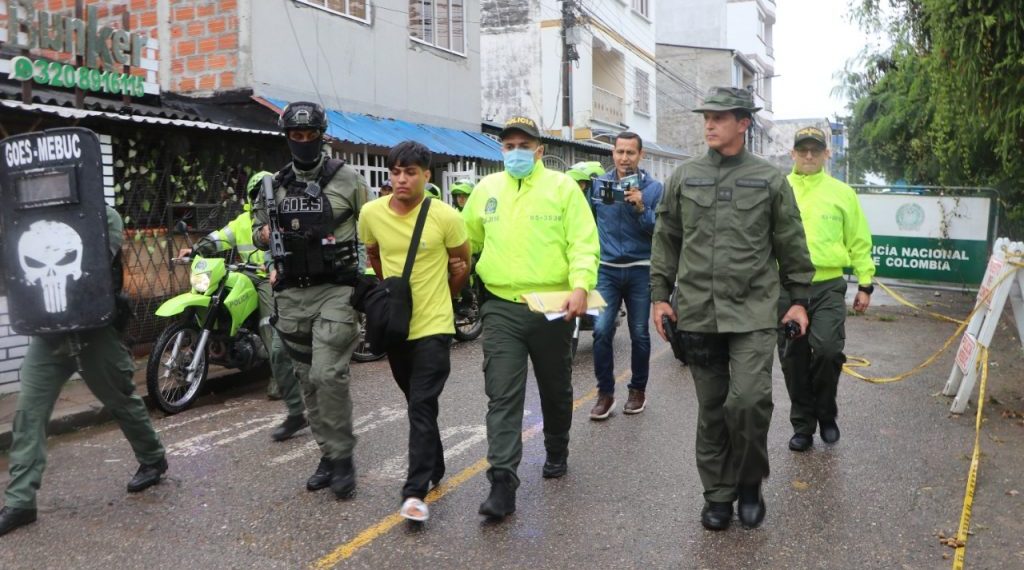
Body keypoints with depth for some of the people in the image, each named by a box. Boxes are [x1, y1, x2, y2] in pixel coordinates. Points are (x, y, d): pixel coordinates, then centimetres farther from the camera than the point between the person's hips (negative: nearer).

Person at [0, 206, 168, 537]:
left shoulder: (104, 217, -3)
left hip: (95, 330, -4)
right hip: (49, 332, 4)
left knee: (121, 401, 11)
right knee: (28, 413, -2)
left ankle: (153, 459, 32)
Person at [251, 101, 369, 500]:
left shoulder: (347, 178, -1)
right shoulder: (274, 184, 12)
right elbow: (259, 230, 21)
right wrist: (264, 234, -3)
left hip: (336, 290, -5)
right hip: (292, 294, 5)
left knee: (328, 375, -15)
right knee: (309, 380, 10)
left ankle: (342, 456, 1)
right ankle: (329, 454, 23)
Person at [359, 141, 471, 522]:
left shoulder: (445, 217, -12)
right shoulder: (371, 213, -3)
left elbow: (463, 263, 3)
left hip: (433, 326, -4)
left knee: (422, 408, -8)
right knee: (418, 403, 18)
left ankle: (415, 492, -6)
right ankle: (434, 467, 36)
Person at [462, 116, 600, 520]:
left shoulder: (563, 187, -1)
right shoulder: (485, 189, 9)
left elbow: (584, 243, -9)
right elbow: (467, 240, 20)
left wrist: (581, 286, -23)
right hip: (501, 308, 1)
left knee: (555, 390, 16)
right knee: (502, 397, -6)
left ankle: (556, 452, 39)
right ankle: (503, 483, -4)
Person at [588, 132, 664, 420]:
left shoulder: (653, 187, -1)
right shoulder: (598, 183, 4)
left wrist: (641, 208, -21)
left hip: (640, 270, -1)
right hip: (606, 269, 1)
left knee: (639, 334, 8)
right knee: (601, 331, -9)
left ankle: (638, 389, 25)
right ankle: (605, 392, 4)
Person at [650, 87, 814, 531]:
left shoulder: (769, 179, 4)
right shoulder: (683, 177, 7)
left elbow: (791, 245, 8)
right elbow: (666, 240, 11)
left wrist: (799, 299, 6)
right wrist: (660, 295, 6)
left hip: (753, 312, -2)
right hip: (697, 312, 2)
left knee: (749, 400, -12)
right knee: (711, 407, 8)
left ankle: (749, 484, 14)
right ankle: (717, 494, 23)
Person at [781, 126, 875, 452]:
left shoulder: (842, 193, 7)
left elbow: (859, 242, 10)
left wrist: (865, 284, 6)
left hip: (828, 287, -1)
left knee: (828, 349, -16)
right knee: (794, 360, 6)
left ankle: (826, 414, 11)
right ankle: (802, 425, 22)